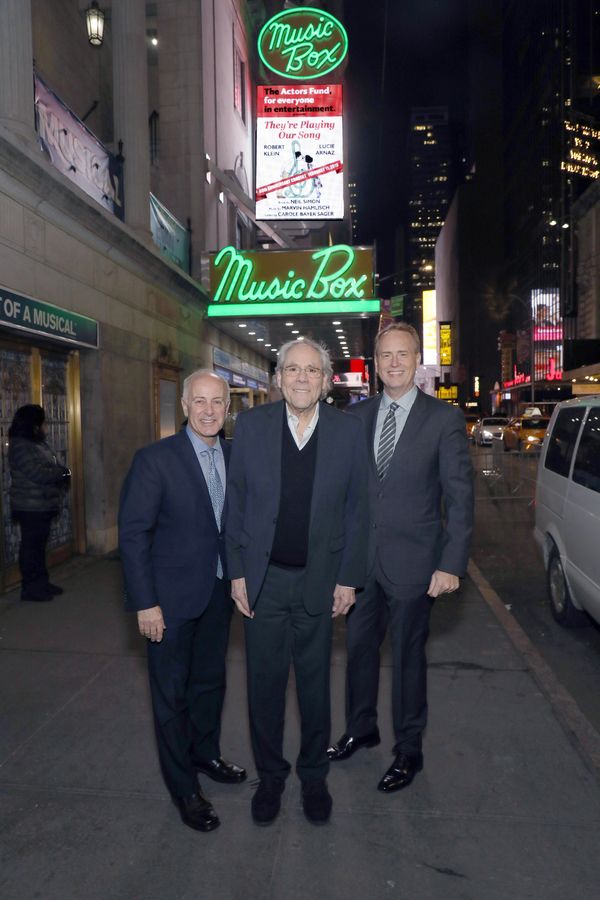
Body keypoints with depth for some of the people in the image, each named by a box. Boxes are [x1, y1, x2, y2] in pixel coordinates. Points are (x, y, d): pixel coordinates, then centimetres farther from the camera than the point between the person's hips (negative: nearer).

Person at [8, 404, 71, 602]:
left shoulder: (38, 443, 14)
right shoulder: (19, 446, -15)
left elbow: (54, 466, 15)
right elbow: (38, 474, -23)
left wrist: (61, 471, -7)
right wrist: (62, 472, -10)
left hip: (43, 505, 9)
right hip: (30, 507, -9)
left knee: (40, 543, 15)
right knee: (30, 545, -2)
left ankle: (41, 582, 24)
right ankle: (30, 588, 6)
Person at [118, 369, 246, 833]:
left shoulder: (234, 456, 0)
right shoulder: (155, 459, -15)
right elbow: (133, 534, -14)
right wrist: (145, 603, -16)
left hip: (219, 591, 5)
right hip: (172, 596, -5)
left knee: (210, 680, 22)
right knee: (171, 692, 10)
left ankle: (205, 753, 46)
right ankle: (184, 787, 29)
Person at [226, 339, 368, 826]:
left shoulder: (348, 429, -4)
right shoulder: (251, 424, -3)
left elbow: (356, 508, 0)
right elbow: (236, 503, 1)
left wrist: (349, 577, -2)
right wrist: (237, 571, -2)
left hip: (320, 580, 0)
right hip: (262, 579, 0)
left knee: (315, 682, 15)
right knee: (265, 682, 12)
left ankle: (314, 775, 36)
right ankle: (270, 775, 35)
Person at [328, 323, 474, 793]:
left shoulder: (444, 418, -7)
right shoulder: (358, 415, 5)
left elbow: (460, 496, -8)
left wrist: (451, 564, -13)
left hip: (411, 561, -4)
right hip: (361, 557, 4)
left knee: (408, 656, 11)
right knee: (360, 647, 17)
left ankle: (408, 750, 32)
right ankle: (361, 728, 41)